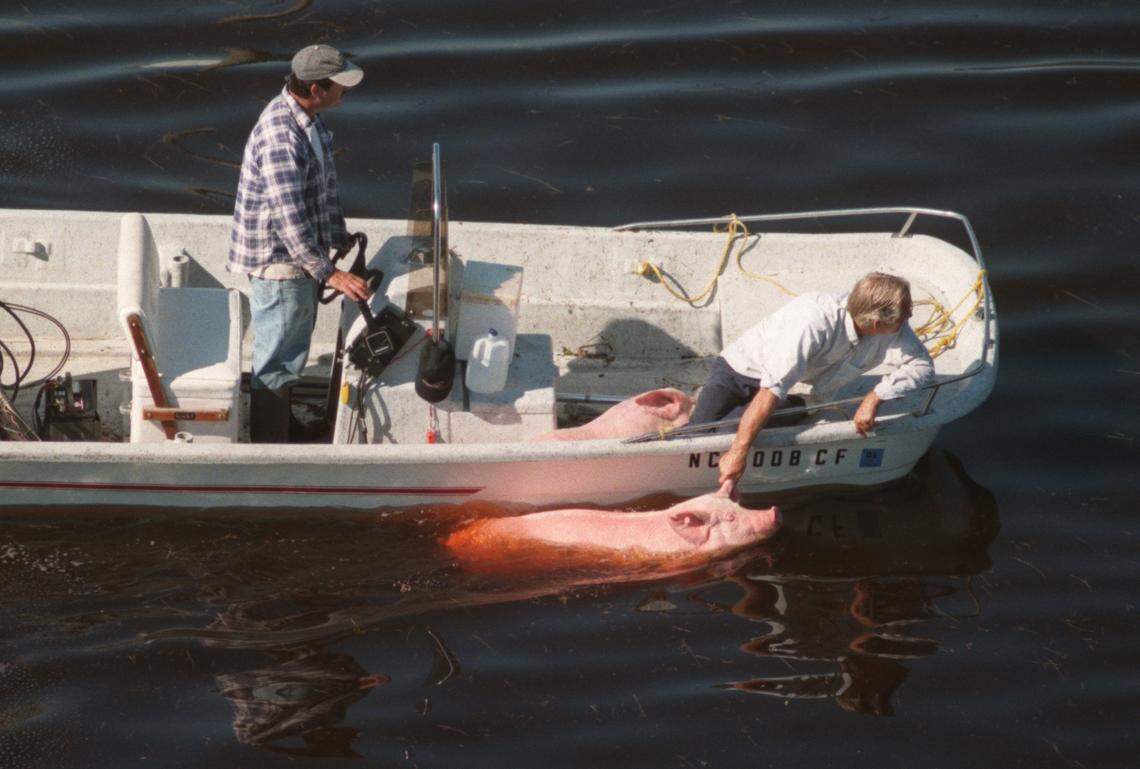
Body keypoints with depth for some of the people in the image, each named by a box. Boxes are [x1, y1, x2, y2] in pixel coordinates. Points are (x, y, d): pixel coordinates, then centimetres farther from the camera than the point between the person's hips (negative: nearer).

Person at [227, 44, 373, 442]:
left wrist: (341, 240, 20)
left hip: (300, 256, 10)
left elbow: (324, 186, 18)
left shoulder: (309, 118, 3)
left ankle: (284, 424, 40)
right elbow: (288, 217, -32)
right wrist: (330, 274, -32)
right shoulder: (280, 136, -29)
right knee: (278, 360, 0)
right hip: (277, 261, -10)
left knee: (291, 353, 24)